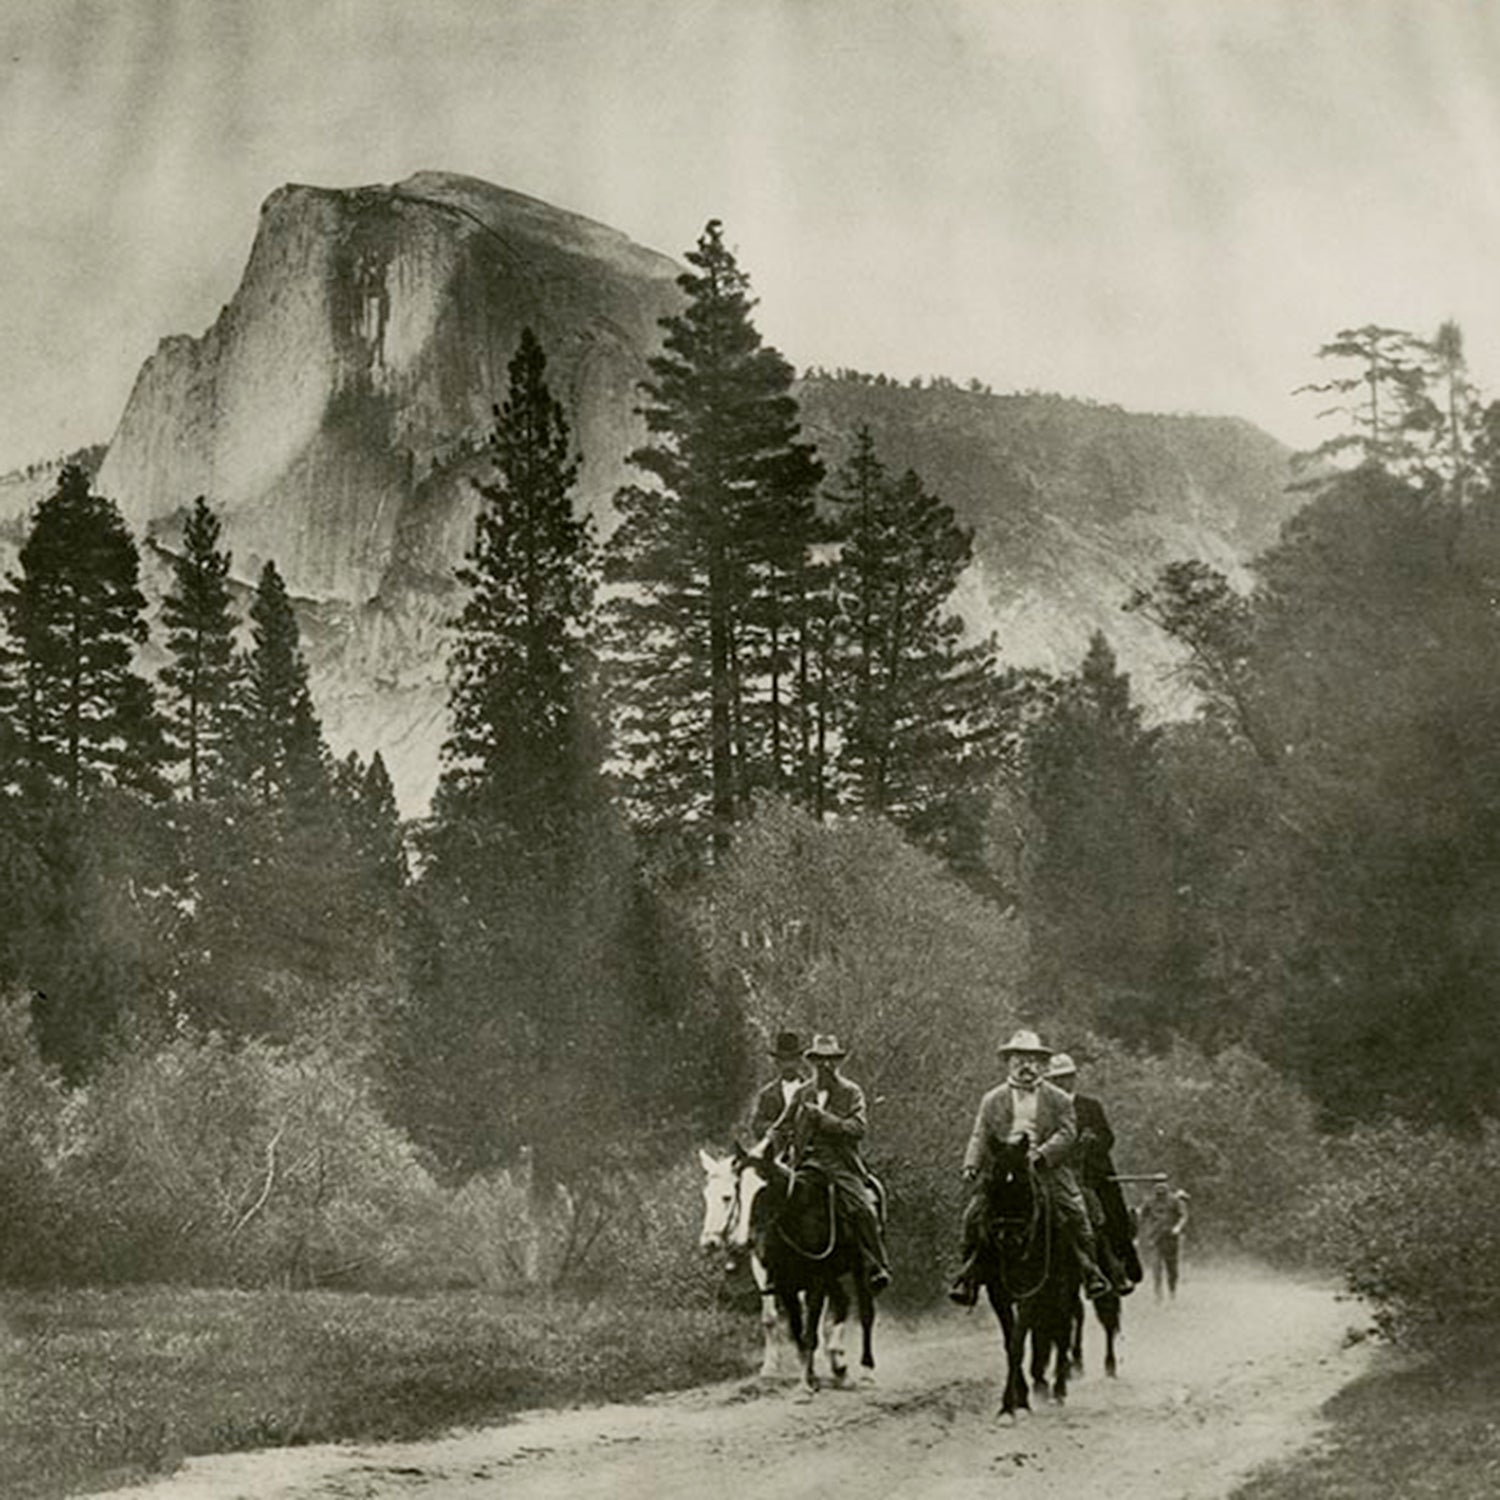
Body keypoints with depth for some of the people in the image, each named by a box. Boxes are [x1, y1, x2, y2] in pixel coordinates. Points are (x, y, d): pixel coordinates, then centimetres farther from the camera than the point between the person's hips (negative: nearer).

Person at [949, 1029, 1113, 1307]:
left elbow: (1067, 1133, -2)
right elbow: (980, 1136, 9)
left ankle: (1091, 1273, -5)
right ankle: (968, 1277, -1)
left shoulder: (1059, 1100, 9)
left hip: (1047, 1167, -1)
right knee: (974, 1215, -11)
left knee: (1074, 1214, -16)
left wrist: (1041, 1154, -18)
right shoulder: (992, 1100, 14)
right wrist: (971, 1165, -8)